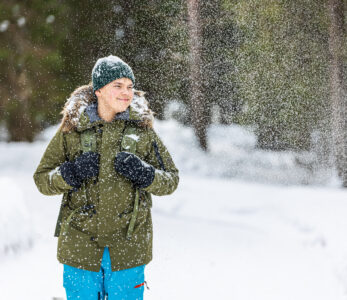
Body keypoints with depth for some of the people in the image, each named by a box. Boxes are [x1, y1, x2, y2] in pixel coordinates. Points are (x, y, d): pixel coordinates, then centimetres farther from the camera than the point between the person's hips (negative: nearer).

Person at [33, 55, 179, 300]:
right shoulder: (72, 129, 1)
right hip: (80, 245, 0)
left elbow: (171, 181, 6)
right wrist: (70, 173, -15)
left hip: (128, 247, 0)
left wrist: (144, 174, -14)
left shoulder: (142, 130, 3)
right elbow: (42, 179, 5)